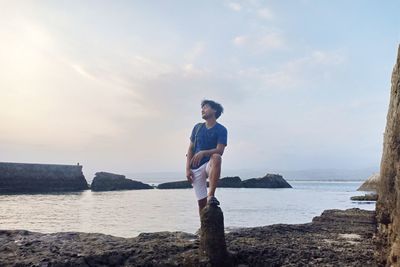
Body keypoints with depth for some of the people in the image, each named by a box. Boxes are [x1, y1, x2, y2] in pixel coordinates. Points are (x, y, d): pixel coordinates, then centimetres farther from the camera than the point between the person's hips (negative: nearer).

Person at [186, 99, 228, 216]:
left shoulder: (221, 129, 0)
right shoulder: (197, 127, 12)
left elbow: (220, 150, -13)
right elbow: (190, 149, 11)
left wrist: (203, 153, -29)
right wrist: (187, 169, 0)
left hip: (210, 164, -3)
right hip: (196, 168, 3)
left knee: (216, 157, -38)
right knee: (201, 202, -2)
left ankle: (211, 195, -39)